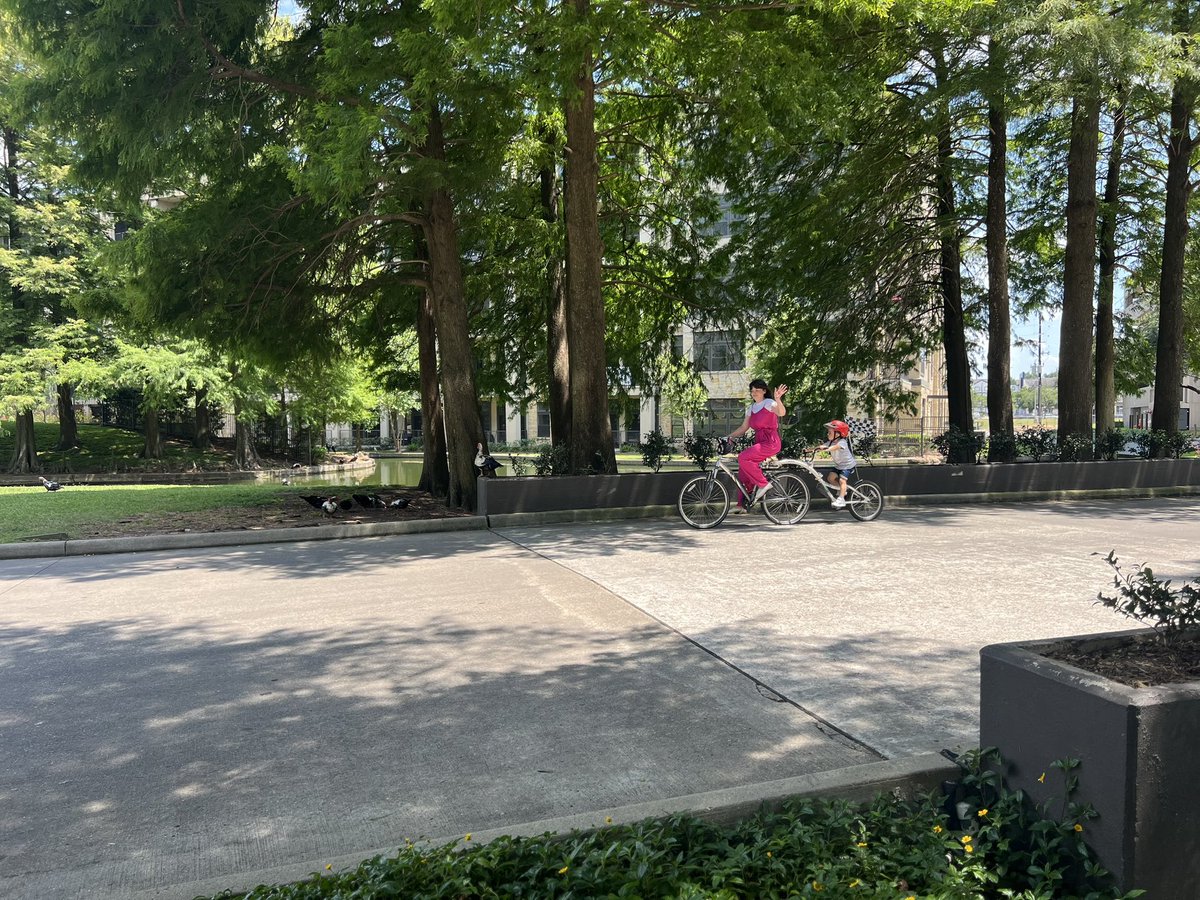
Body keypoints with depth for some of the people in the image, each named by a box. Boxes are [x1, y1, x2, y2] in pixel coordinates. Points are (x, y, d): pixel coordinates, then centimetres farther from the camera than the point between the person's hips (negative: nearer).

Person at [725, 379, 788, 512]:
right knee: (742, 473, -1)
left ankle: (763, 484, -15)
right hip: (759, 441, 8)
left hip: (770, 442, -8)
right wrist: (729, 436, 8)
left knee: (743, 458, -26)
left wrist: (778, 399, -45)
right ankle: (742, 504, 6)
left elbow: (782, 413, -27)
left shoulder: (769, 403, -6)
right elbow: (743, 428, 20)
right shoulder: (751, 408, 17)